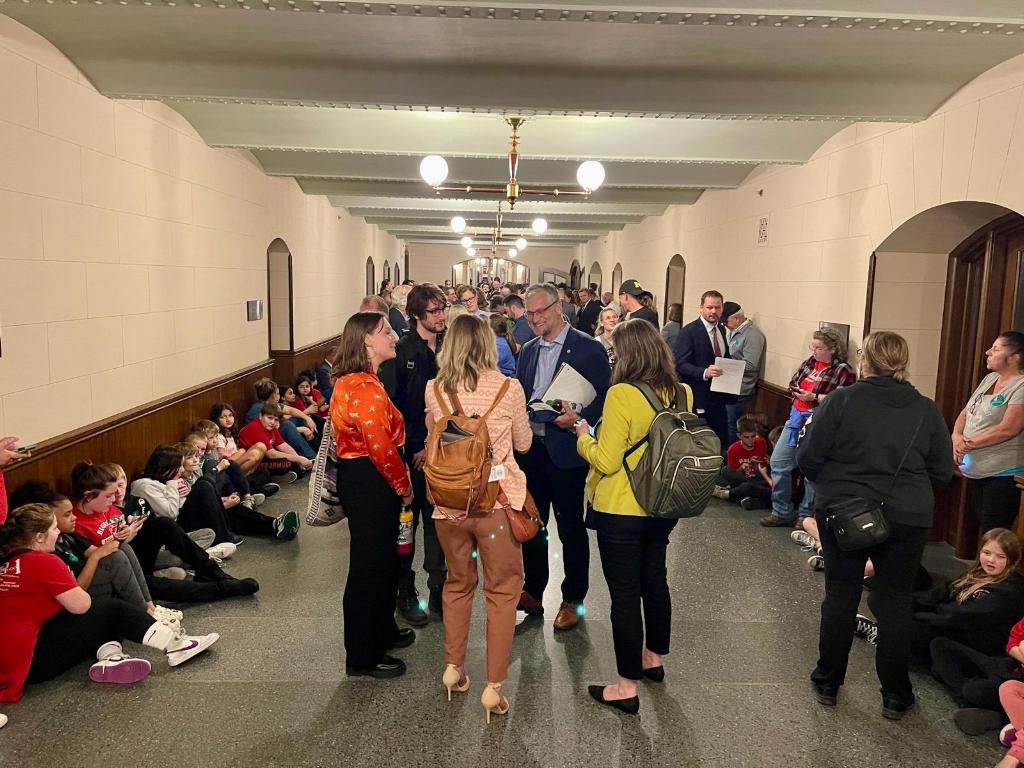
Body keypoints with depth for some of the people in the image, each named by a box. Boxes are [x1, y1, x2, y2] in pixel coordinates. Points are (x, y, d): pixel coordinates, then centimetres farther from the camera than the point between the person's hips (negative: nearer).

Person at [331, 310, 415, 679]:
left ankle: (382, 631, 41)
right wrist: (404, 485, -9)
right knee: (370, 566, 3)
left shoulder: (347, 382, 10)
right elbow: (381, 449, -25)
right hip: (371, 484, -11)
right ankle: (364, 657, 19)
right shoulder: (368, 388, -23)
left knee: (380, 560, 24)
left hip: (355, 477, 11)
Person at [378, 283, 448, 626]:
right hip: (409, 452, -4)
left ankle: (438, 589, 24)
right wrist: (413, 447, -12)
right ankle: (406, 592, 23)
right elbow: (389, 406, -11)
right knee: (407, 522, 9)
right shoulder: (400, 351, -9)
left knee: (437, 520, 11)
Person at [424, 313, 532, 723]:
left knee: (457, 583, 24)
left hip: (448, 503, 3)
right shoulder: (509, 389, -10)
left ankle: (452, 668, 35)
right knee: (503, 591, 11)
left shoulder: (434, 389, -4)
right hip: (496, 503, -3)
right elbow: (524, 443, 5)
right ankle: (493, 687, 16)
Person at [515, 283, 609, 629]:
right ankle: (532, 592, 31)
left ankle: (573, 599, 23)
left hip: (565, 451, -6)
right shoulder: (528, 350, 11)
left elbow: (602, 400, -9)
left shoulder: (589, 349, -8)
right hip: (530, 448, 6)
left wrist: (578, 418, -24)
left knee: (571, 527, 7)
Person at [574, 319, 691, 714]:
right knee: (654, 580, 23)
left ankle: (627, 686, 14)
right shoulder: (683, 395, -1)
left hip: (621, 511, -7)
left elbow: (606, 462, -22)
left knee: (624, 593, 3)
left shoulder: (622, 395, -22)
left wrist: (583, 435, -6)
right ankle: (653, 657, 42)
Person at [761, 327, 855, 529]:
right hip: (796, 417, 8)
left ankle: (806, 516, 18)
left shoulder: (843, 370, -11)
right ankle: (782, 511, 20)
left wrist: (814, 397, -19)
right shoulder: (810, 362, 10)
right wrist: (799, 392, -4)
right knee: (778, 461, 8)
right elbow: (793, 384, 16)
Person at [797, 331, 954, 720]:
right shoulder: (926, 410, -2)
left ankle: (828, 683, 25)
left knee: (840, 596, 12)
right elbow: (942, 474, 1)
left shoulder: (842, 399, -10)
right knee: (895, 601, 12)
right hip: (907, 519, 1)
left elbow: (808, 458, -11)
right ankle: (895, 695, 22)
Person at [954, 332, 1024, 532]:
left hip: (1002, 476, -8)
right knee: (973, 530, 16)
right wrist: (957, 436, -7)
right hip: (975, 472, 8)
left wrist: (969, 444, -16)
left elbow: (1008, 429, -22)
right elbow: (965, 413, 13)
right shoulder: (990, 379, 12)